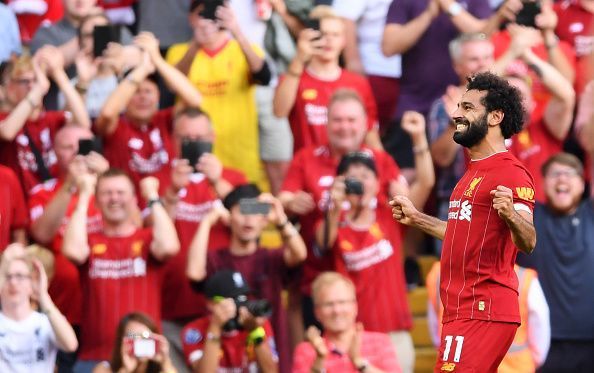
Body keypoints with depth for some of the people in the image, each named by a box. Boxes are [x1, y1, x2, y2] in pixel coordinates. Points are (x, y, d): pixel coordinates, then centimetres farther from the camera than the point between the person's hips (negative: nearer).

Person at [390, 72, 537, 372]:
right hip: (461, 310, 10)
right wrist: (417, 219, 34)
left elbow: (527, 243, -23)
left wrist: (510, 214, -43)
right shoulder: (475, 171, 19)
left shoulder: (511, 173, -13)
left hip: (482, 312, -10)